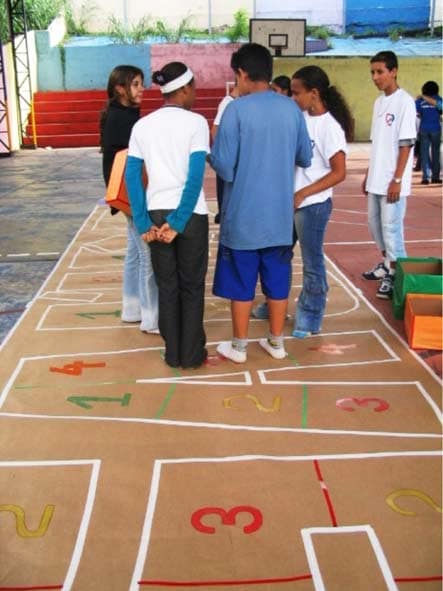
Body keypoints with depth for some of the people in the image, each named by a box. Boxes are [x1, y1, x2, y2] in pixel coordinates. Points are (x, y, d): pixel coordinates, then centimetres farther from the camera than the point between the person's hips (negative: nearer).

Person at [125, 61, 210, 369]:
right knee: (192, 285, 10)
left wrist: (144, 224, -2)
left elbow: (132, 177, -1)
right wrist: (178, 223, -13)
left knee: (167, 285, 13)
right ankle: (191, 354, 16)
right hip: (190, 214, -3)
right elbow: (195, 177, -16)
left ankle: (173, 353, 20)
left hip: (156, 213, 3)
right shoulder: (196, 122, -7)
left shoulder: (142, 125, 4)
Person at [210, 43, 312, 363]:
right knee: (278, 280, 14)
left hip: (244, 213, -4)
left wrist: (214, 149, 6)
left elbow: (224, 166, -15)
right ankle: (276, 342, 25)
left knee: (241, 282, 8)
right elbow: (305, 158, 10)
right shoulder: (292, 108, 2)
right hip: (280, 213, 4)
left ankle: (239, 346, 19)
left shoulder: (236, 109, -12)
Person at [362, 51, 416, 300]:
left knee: (391, 226, -5)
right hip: (376, 178, 8)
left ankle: (395, 275, 5)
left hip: (392, 180, -8)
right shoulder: (379, 102, 12)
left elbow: (406, 144, -14)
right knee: (376, 223, 15)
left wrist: (397, 179, -18)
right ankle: (386, 264, 31)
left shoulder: (405, 101, -11)